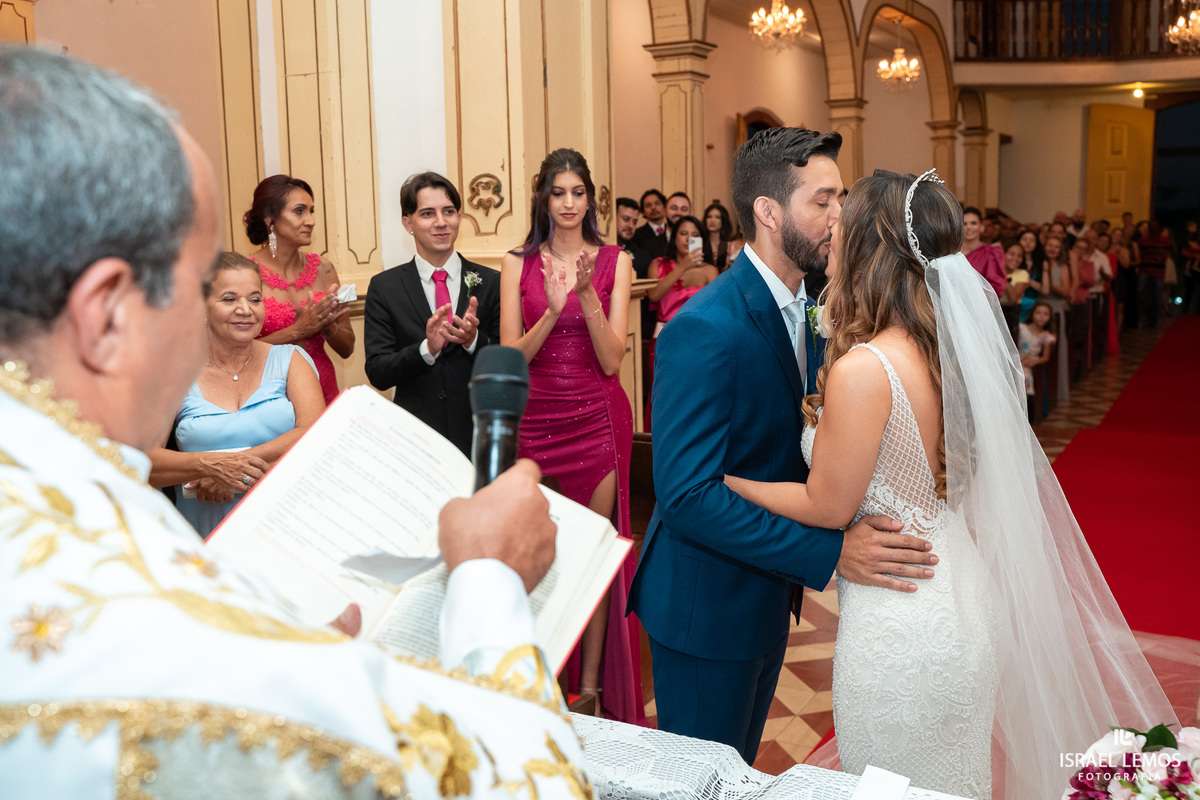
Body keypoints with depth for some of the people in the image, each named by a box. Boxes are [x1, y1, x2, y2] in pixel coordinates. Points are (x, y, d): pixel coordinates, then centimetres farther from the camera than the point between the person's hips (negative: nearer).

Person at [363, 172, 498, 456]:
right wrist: (427, 348, -21)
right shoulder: (384, 288, 2)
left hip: (479, 435, 1)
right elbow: (377, 374, -5)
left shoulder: (492, 283, 2)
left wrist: (474, 340, -19)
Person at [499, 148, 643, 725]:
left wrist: (588, 294, -18)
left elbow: (612, 358, -5)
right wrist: (553, 309, -18)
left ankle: (592, 687, 17)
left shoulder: (614, 262, 2)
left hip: (597, 418, 0)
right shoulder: (518, 264, 3)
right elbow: (510, 356, -3)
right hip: (535, 418, 1)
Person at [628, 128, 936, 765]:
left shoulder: (806, 307, 3)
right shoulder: (703, 331, -27)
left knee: (739, 767, 25)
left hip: (768, 590, 8)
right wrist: (829, 551, -30)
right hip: (708, 605, -8)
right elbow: (687, 495, -30)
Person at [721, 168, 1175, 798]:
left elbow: (829, 506, -16)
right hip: (962, 604, 8)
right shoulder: (949, 349, 0)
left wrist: (727, 481, -5)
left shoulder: (863, 368, -25)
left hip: (900, 628, -8)